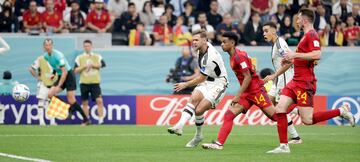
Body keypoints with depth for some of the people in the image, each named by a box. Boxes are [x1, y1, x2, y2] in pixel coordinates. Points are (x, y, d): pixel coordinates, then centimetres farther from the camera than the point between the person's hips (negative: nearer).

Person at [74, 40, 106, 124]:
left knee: (99, 100, -13)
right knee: (85, 102, 4)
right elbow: (76, 70, 1)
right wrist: (84, 66, -12)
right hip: (84, 83, 1)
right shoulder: (79, 58, 7)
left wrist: (92, 65, -14)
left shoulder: (97, 57, 8)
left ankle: (101, 120, -12)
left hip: (95, 82, -1)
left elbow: (102, 64, -8)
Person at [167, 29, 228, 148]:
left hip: (217, 84, -8)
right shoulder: (204, 46, 1)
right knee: (194, 98, -22)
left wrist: (185, 85, -6)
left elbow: (201, 79, -17)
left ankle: (198, 135, 3)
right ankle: (179, 126, -32)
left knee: (199, 110, -19)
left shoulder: (209, 57, -26)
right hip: (206, 81, 8)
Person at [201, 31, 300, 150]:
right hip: (247, 93, 9)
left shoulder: (239, 56, -15)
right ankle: (219, 143, -10)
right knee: (229, 115, -4)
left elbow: (248, 77, -19)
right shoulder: (233, 57, 13)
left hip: (255, 90, -9)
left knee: (274, 115, -4)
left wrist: (238, 96, -19)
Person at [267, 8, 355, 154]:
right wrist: (292, 60, 18)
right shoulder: (306, 35, 18)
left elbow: (317, 55, -28)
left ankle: (341, 111, 3)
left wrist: (295, 55, -23)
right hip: (296, 81, 10)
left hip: (305, 83, -10)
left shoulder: (311, 35, -12)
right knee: (280, 109, -1)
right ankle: (283, 146, 1)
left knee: (307, 120, -10)